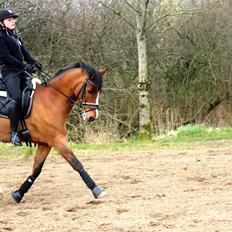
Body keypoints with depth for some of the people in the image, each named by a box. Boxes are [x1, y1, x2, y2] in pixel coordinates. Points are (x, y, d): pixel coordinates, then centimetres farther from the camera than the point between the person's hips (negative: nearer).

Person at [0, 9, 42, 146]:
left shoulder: (15, 37, 20)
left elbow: (25, 53, 17)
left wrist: (35, 63, -1)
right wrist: (24, 66, -19)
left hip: (21, 72, 9)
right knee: (17, 97, -27)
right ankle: (13, 132, -23)